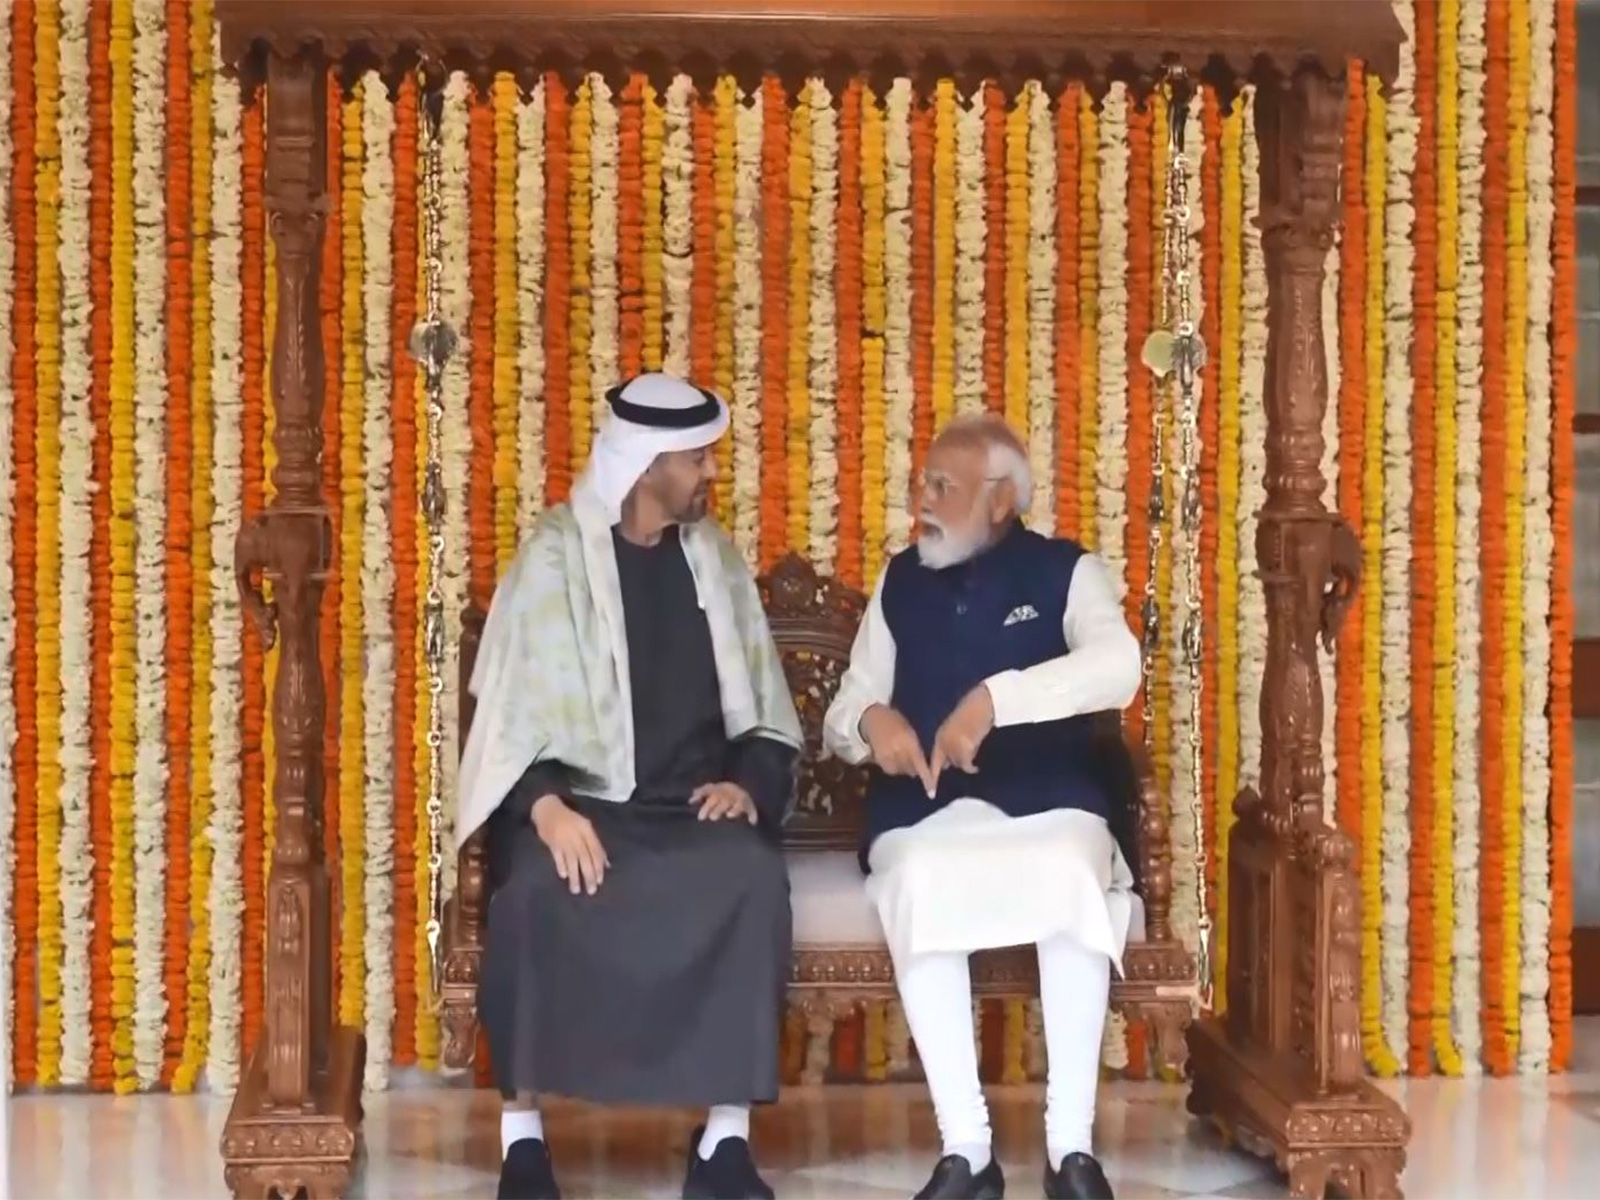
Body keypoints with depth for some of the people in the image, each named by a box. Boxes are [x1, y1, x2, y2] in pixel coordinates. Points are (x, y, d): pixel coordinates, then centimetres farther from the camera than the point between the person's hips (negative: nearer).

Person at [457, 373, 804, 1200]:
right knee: (539, 889, -35)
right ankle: (523, 1129, -21)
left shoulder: (715, 558, 11)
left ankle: (726, 1132, -23)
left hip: (694, 801, 3)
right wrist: (545, 804, -23)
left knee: (752, 878, -30)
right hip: (579, 797, -2)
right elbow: (515, 707, -7)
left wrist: (748, 783, -7)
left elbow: (765, 711, 13)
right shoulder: (555, 556, -1)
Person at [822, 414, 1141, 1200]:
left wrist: (996, 698, -28)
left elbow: (1118, 668, -16)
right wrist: (869, 720, -10)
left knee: (1074, 874, -37)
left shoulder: (1064, 570, 5)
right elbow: (838, 723, 15)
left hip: (1047, 805, -2)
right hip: (924, 814, 2)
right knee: (919, 880, -34)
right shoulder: (900, 582, 15)